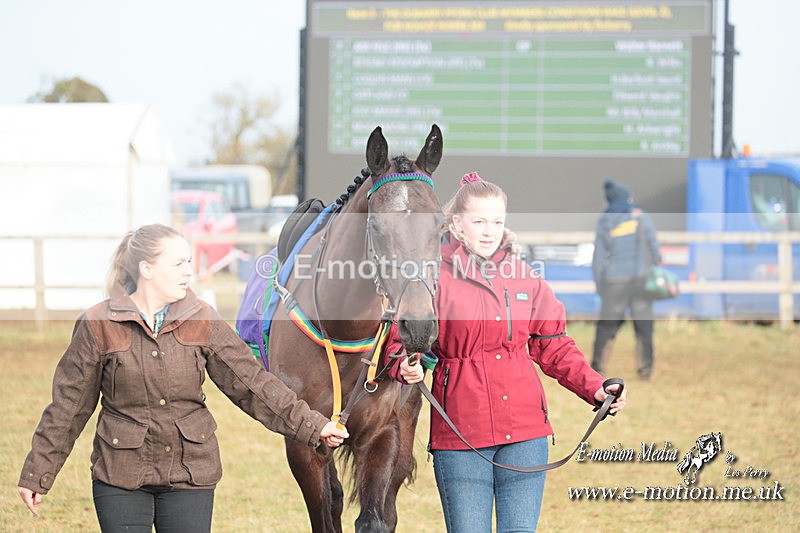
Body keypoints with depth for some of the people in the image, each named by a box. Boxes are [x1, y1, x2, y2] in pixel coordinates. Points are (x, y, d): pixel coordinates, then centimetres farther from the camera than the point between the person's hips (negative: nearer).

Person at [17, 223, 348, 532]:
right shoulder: (98, 325, -6)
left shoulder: (202, 320, 1)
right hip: (120, 478, -2)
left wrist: (311, 426, -4)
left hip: (190, 476, 2)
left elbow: (250, 382, 3)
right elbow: (69, 405, 0)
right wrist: (36, 474, 0)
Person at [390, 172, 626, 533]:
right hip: (459, 433, -3)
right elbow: (399, 341, -5)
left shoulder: (524, 277, 9)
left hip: (524, 432, 3)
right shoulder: (436, 277, -1)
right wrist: (406, 366, -27)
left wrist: (594, 388, 0)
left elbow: (554, 347, 14)